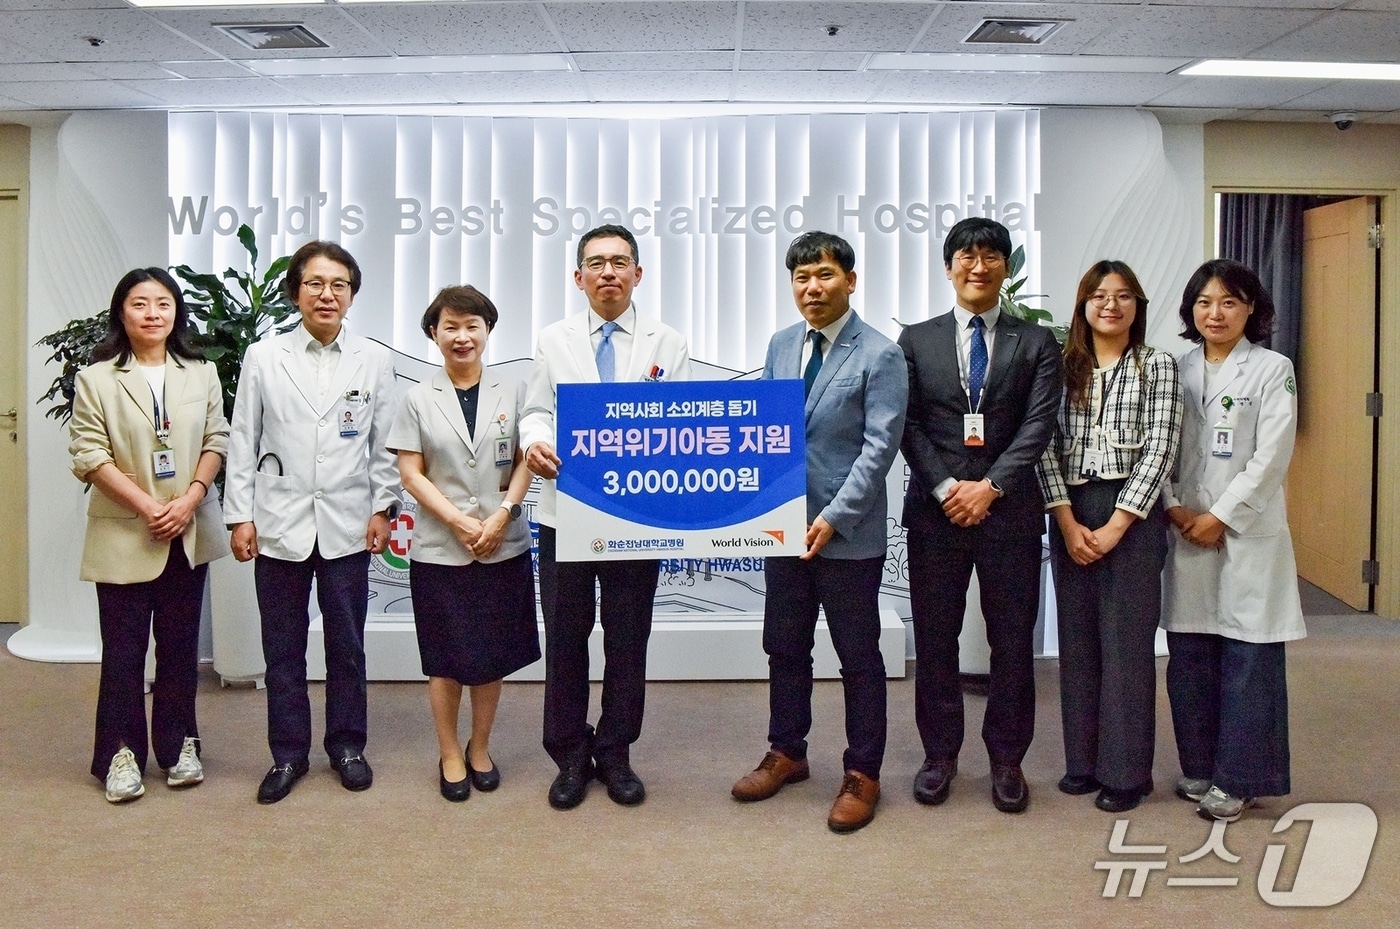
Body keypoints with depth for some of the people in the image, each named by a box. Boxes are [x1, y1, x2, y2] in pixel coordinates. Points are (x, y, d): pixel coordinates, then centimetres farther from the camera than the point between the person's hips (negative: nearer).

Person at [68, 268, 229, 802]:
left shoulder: (202, 374, 6)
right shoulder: (96, 379, -2)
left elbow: (216, 442, 3)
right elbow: (89, 455, -7)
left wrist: (189, 500, -11)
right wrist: (146, 505, -15)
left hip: (189, 533, 3)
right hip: (124, 535, -2)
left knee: (180, 645, 10)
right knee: (124, 649, 3)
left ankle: (177, 745, 21)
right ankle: (121, 752, 13)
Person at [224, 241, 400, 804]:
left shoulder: (374, 361, 3)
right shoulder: (263, 358, 2)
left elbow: (384, 445, 6)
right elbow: (242, 443, 3)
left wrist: (383, 509, 1)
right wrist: (240, 516, -1)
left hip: (346, 525, 0)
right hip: (279, 524, 0)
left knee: (346, 645, 9)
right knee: (283, 647, 8)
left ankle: (346, 745, 24)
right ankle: (288, 753, 20)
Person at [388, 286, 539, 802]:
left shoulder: (512, 392, 4)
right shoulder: (419, 400, 2)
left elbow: (526, 461, 2)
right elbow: (411, 473, -1)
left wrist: (502, 515, -13)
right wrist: (459, 521, -12)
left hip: (503, 546, 1)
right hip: (439, 548, -1)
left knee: (493, 656, 8)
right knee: (446, 660, 6)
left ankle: (480, 748, 26)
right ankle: (450, 754, 22)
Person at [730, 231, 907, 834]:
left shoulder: (879, 355, -10)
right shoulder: (781, 346, 8)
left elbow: (878, 447, -15)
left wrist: (834, 518, -20)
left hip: (848, 534, -6)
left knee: (858, 657, 7)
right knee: (784, 647, 16)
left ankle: (862, 774, 20)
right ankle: (786, 753, 33)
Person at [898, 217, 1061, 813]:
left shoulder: (1036, 343, 6)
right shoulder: (917, 340, 8)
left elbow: (1038, 425, -4)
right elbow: (909, 424, 0)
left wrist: (990, 487, -14)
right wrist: (946, 487, -11)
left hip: (1009, 510, 0)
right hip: (934, 509, 1)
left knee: (1012, 641, 6)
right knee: (934, 640, 7)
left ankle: (1006, 759, 19)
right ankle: (940, 754, 21)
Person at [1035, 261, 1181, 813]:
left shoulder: (1157, 366, 1)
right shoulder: (1063, 367, 8)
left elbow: (1160, 449, -7)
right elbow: (1046, 446, 2)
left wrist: (1115, 524, -12)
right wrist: (1068, 521, -8)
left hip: (1132, 516, -3)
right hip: (1070, 515, 3)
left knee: (1127, 641, 0)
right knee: (1077, 639, 8)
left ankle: (1125, 770, 10)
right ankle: (1083, 760, 19)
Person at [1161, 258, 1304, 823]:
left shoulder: (1272, 371, -2)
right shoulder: (1177, 371, 9)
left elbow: (1271, 458, -9)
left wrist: (1220, 517, -12)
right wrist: (1172, 507, -9)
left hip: (1248, 535, -3)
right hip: (1187, 534, 4)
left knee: (1248, 662, 0)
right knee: (1189, 659, 8)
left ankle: (1237, 780, 11)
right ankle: (1198, 768, 22)